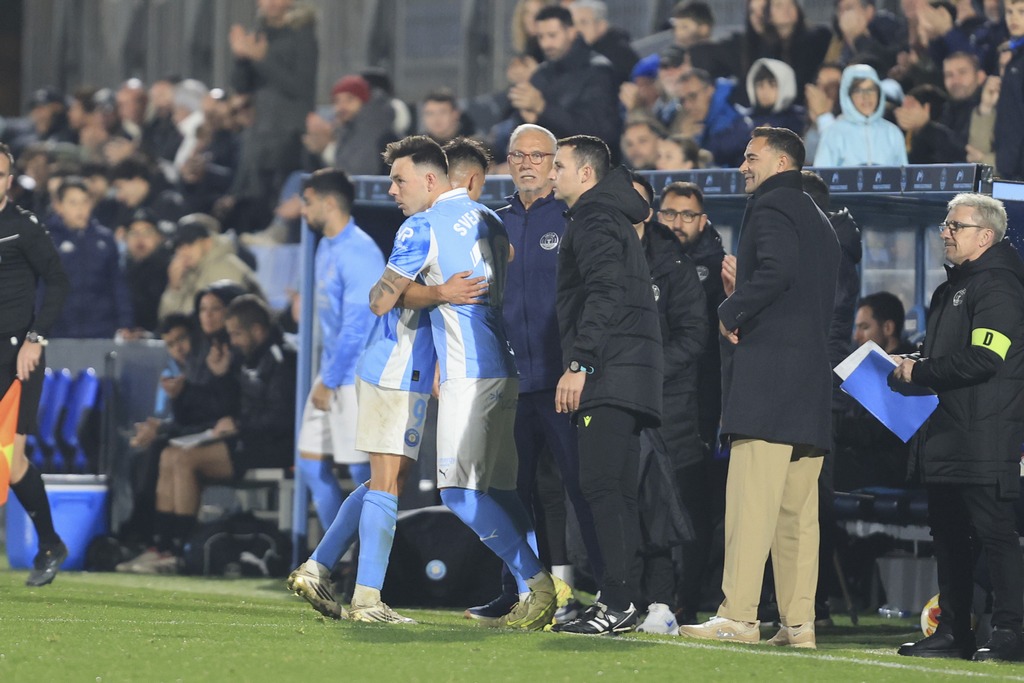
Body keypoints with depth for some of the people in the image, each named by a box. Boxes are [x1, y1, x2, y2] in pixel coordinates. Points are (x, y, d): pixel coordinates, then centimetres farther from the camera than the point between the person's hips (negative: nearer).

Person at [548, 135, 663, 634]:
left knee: (600, 484, -14)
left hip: (608, 375, -10)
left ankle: (618, 602, -19)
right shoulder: (615, 219, 25)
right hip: (627, 376, 10)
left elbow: (603, 295, -19)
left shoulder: (593, 221, -6)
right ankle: (619, 602, 9)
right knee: (616, 490, 9)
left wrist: (578, 364, -23)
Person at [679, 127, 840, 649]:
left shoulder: (771, 208, -4)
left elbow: (777, 271, -23)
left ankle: (738, 617, -17)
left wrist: (730, 313, -11)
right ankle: (798, 622, 3)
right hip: (812, 387, 9)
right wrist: (743, 289, 21)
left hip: (765, 376, -9)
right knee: (798, 510, 6)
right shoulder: (820, 223, 24)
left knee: (751, 502, -12)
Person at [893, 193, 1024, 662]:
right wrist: (909, 369, 10)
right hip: (944, 439, 10)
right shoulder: (951, 289, 22)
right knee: (949, 536, 11)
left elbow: (983, 359, -21)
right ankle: (952, 632, 16)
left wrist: (920, 371, -13)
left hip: (984, 443, -10)